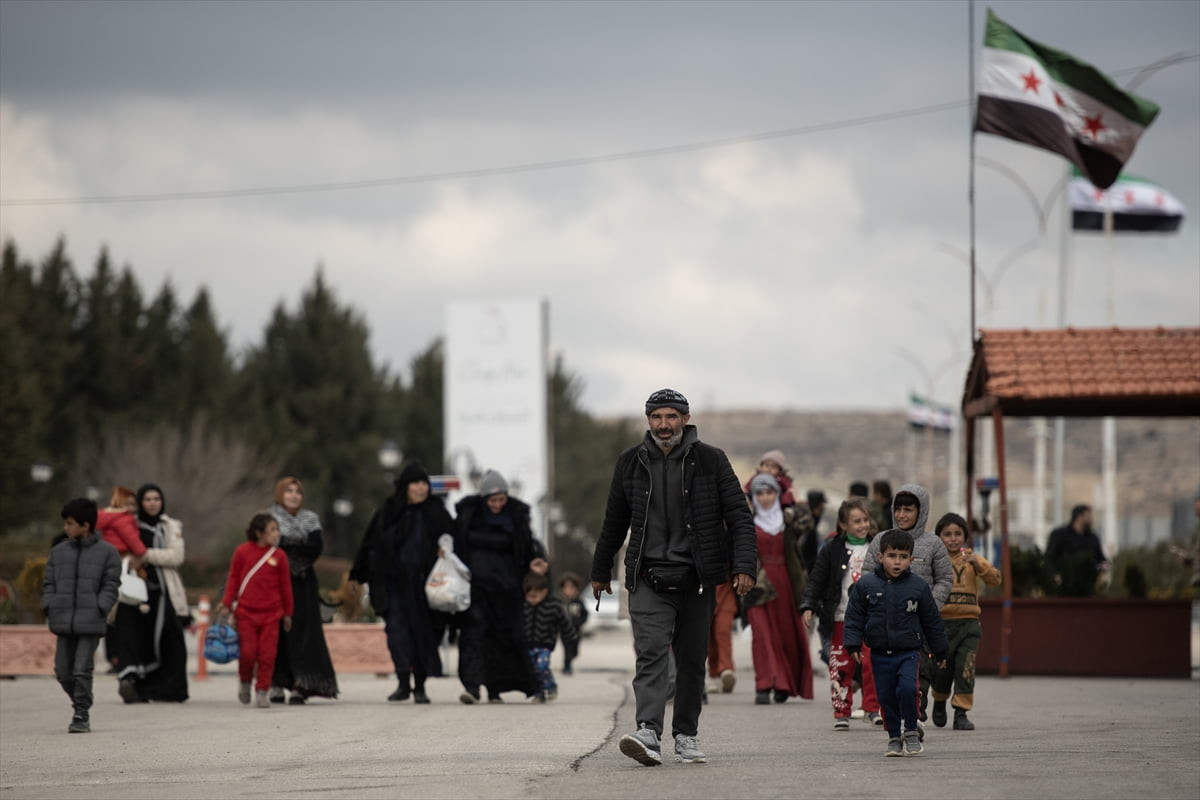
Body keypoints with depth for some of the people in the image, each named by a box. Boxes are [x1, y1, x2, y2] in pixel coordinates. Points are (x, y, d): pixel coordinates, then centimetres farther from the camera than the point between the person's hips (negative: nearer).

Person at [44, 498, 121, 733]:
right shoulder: (58, 552, 12)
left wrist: (99, 610, -11)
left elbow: (110, 586, 0)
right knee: (63, 671, 5)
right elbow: (49, 583, 14)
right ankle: (80, 704, 26)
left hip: (90, 623, -4)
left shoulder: (107, 552, 2)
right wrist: (49, 608, -1)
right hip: (63, 623, 4)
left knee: (82, 670, -9)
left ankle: (81, 716, -2)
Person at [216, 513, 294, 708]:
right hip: (246, 612, -1)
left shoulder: (279, 555, 1)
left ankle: (262, 692, 7)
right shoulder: (242, 551, -2)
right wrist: (227, 603, 0)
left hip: (271, 613, 1)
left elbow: (285, 585, 8)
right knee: (247, 652, -3)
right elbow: (233, 578, 6)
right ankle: (245, 682, 24)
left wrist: (287, 612, 12)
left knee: (267, 655, -2)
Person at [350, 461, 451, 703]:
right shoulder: (388, 512, 2)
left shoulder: (436, 513, 4)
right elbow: (369, 544, 7)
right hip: (394, 582, -1)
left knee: (423, 631, 3)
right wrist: (357, 576, 10)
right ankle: (403, 683, -16)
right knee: (397, 627, -13)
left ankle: (420, 686, 12)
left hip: (424, 581, 1)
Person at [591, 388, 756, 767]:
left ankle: (686, 735, 20)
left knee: (692, 660, 7)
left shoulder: (710, 460, 1)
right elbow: (614, 522, 18)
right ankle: (648, 733, -27)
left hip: (696, 579, 0)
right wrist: (600, 571, 23)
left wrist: (744, 566, -13)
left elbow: (739, 516, -1)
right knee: (651, 652, -16)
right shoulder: (630, 463, 6)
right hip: (648, 578, 0)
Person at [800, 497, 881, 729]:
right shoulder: (833, 550, 1)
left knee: (872, 663, -8)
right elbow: (816, 580, -2)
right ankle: (841, 712, 8)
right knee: (840, 666, 1)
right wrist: (808, 606, -14)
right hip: (842, 617, -1)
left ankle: (872, 708, 2)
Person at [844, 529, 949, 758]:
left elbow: (932, 621, 9)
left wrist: (940, 651, 14)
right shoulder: (865, 585, -1)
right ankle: (894, 738, 20)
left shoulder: (918, 587, 1)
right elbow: (854, 617, 3)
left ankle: (912, 732, -2)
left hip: (908, 651, -2)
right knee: (886, 697, 5)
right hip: (880, 654, 2)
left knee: (906, 688, -20)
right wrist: (853, 645, -6)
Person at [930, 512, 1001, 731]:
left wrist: (978, 564, -18)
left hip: (968, 621, 1)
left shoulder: (972, 559, 7)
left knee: (965, 668, -7)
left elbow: (995, 579, -5)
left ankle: (961, 713, -1)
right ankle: (939, 702, 30)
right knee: (942, 668, 2)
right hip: (941, 621, -1)